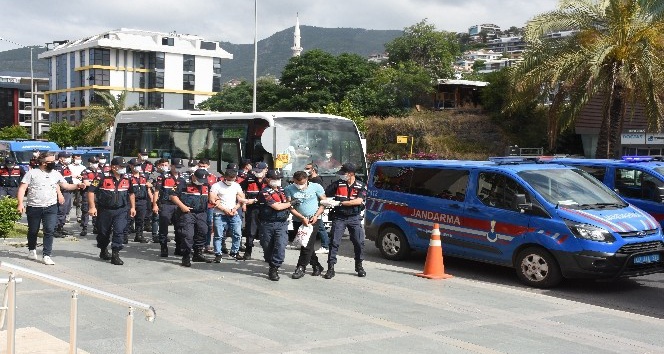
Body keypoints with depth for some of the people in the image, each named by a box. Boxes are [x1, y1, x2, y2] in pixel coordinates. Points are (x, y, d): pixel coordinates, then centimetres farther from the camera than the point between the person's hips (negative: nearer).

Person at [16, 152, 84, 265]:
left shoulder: (56, 174, 8)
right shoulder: (32, 173, -3)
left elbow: (66, 186, 12)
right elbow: (22, 189, -6)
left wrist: (78, 186, -5)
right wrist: (20, 203, -15)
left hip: (51, 208, 2)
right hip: (34, 208, -2)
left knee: (49, 231, -10)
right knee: (33, 231, 12)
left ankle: (46, 255, -6)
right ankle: (32, 250, 37)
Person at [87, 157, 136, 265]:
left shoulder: (127, 178, 3)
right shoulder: (102, 177, -12)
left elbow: (131, 193, 19)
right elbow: (91, 191, -10)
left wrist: (133, 207, 16)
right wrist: (92, 207, -15)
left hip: (121, 210, 2)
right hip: (105, 210, -2)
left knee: (119, 231, -11)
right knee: (104, 232, 13)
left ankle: (115, 255, -6)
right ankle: (103, 251, 36)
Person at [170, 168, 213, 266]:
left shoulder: (206, 185, 10)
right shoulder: (183, 183, -8)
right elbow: (173, 196, -8)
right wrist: (182, 206, -16)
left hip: (201, 214, 6)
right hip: (187, 213, -6)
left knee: (202, 233, 10)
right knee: (187, 235, -11)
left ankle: (198, 254, 25)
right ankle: (186, 257, -4)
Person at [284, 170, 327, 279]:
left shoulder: (316, 187, -4)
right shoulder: (289, 189, -4)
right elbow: (290, 207, -7)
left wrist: (316, 216, -10)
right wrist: (302, 218, -15)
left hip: (313, 220, -3)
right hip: (298, 220, 3)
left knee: (308, 245, -11)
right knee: (303, 245, 7)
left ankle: (301, 268, -4)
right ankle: (317, 266, 21)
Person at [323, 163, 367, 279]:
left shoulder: (361, 186, 0)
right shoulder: (337, 184, 1)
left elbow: (358, 201, -15)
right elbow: (324, 194, 5)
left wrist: (340, 203, -20)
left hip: (354, 217, 1)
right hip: (339, 217, 0)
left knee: (359, 242, 1)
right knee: (334, 242, -8)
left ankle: (359, 266, 19)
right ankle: (331, 268, -4)